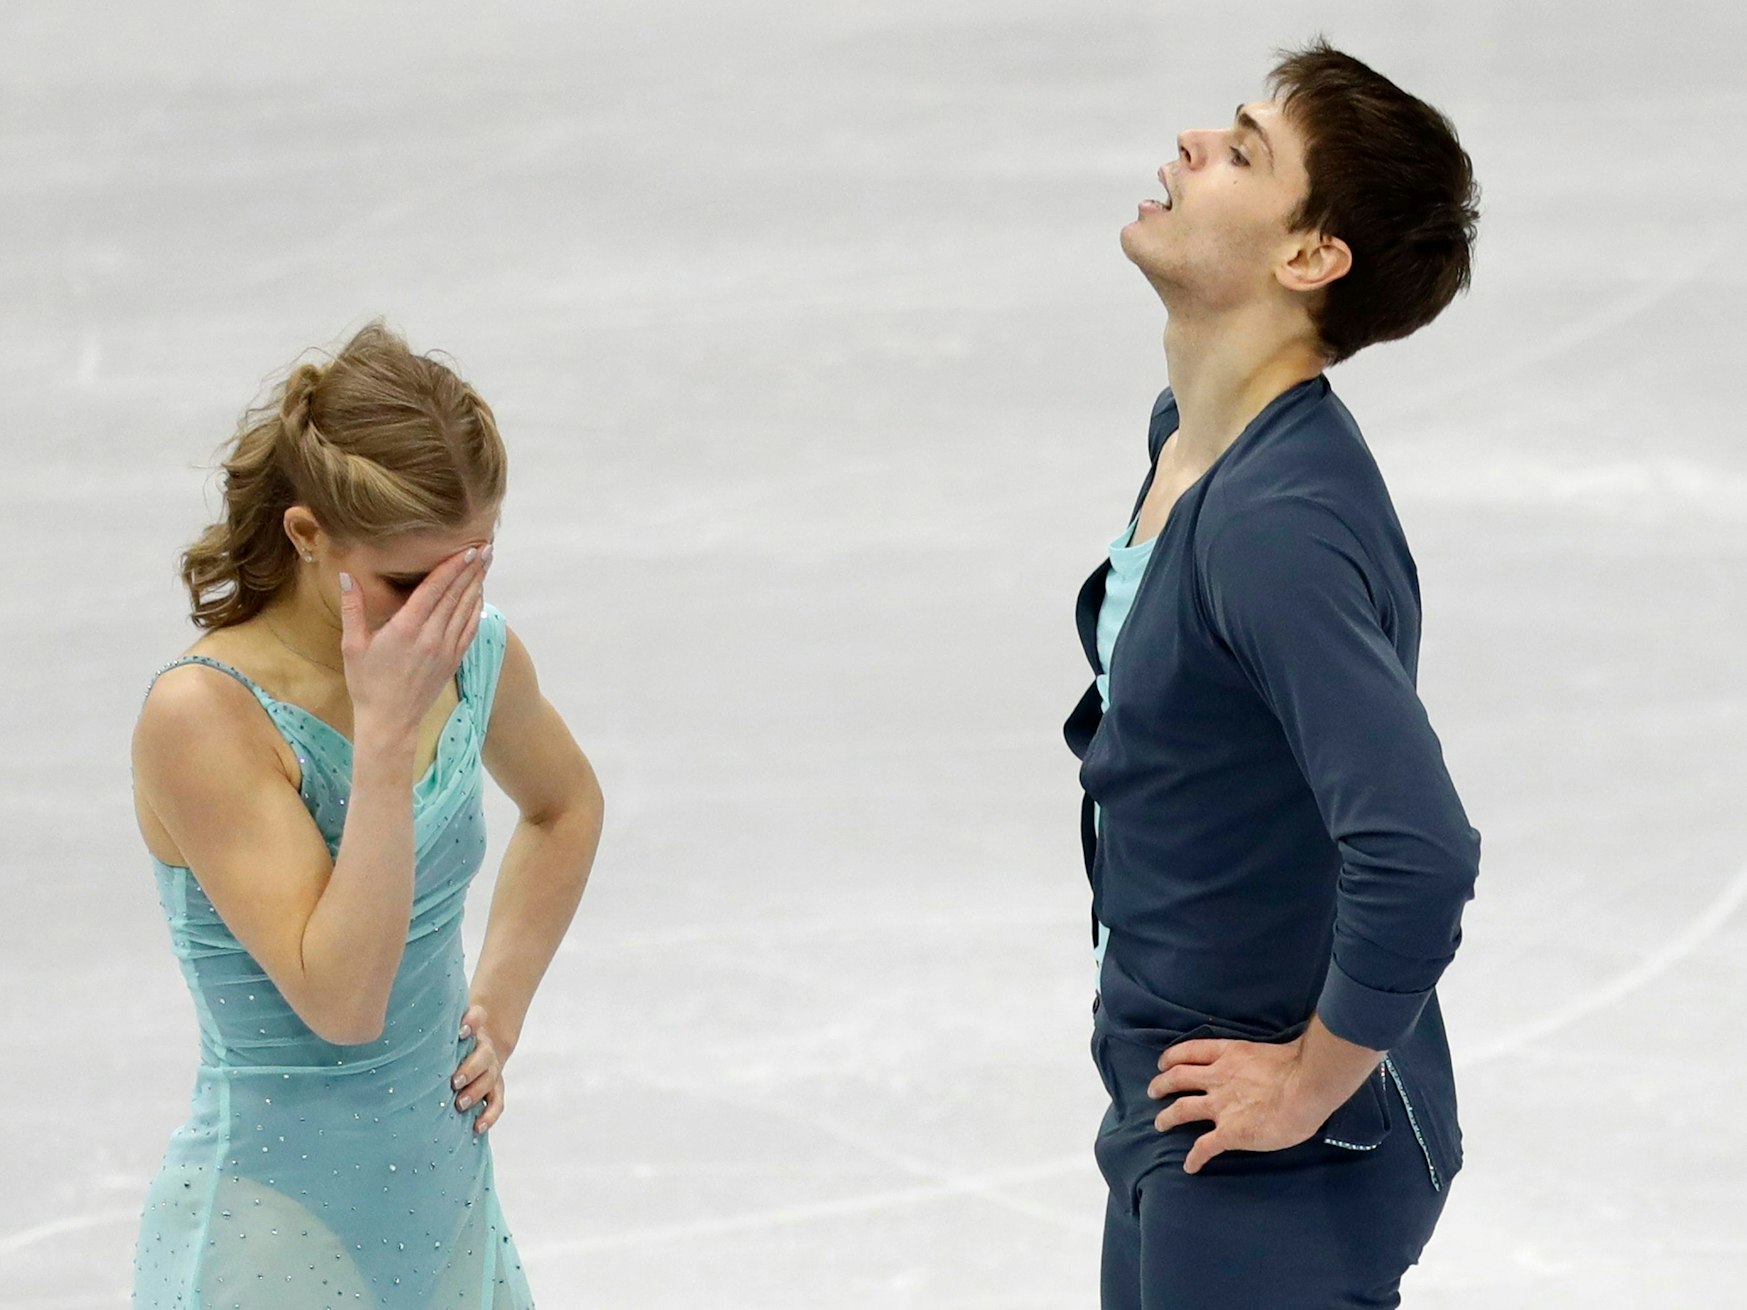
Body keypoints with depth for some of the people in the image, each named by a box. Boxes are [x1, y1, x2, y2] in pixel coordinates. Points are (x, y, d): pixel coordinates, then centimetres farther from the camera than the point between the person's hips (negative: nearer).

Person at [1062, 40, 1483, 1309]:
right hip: (1161, 1110, 9)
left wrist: (1312, 1082, -22)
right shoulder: (1186, 440, 3)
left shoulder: (1281, 521, -26)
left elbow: (1420, 856, -36)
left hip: (1283, 1159, -9)